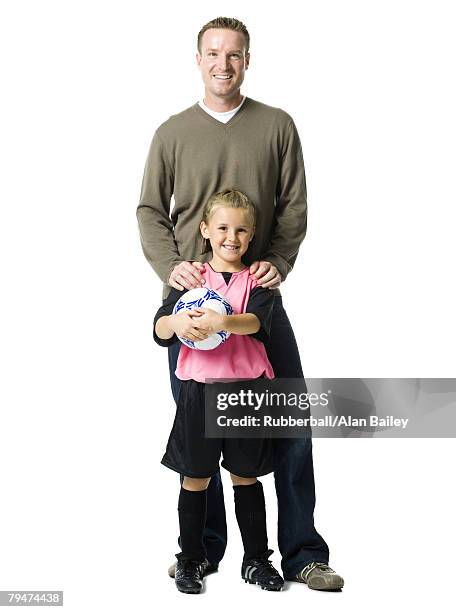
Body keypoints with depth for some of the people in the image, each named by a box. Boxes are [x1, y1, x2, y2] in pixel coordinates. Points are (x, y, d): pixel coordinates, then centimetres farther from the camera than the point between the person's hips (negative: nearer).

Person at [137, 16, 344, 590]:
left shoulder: (277, 126, 7)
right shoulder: (173, 133, 7)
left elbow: (294, 206, 5)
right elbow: (150, 210, 7)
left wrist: (278, 262, -11)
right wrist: (170, 265, -9)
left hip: (260, 294, 0)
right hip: (190, 295, 0)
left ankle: (302, 553, 12)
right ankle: (204, 549, 21)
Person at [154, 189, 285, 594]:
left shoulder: (256, 280, 2)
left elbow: (257, 320, -18)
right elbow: (160, 330, -6)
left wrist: (221, 322, -37)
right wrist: (176, 322, -30)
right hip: (199, 388, 0)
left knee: (246, 476, 10)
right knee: (196, 477, 7)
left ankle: (256, 559, 22)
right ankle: (191, 559, 21)